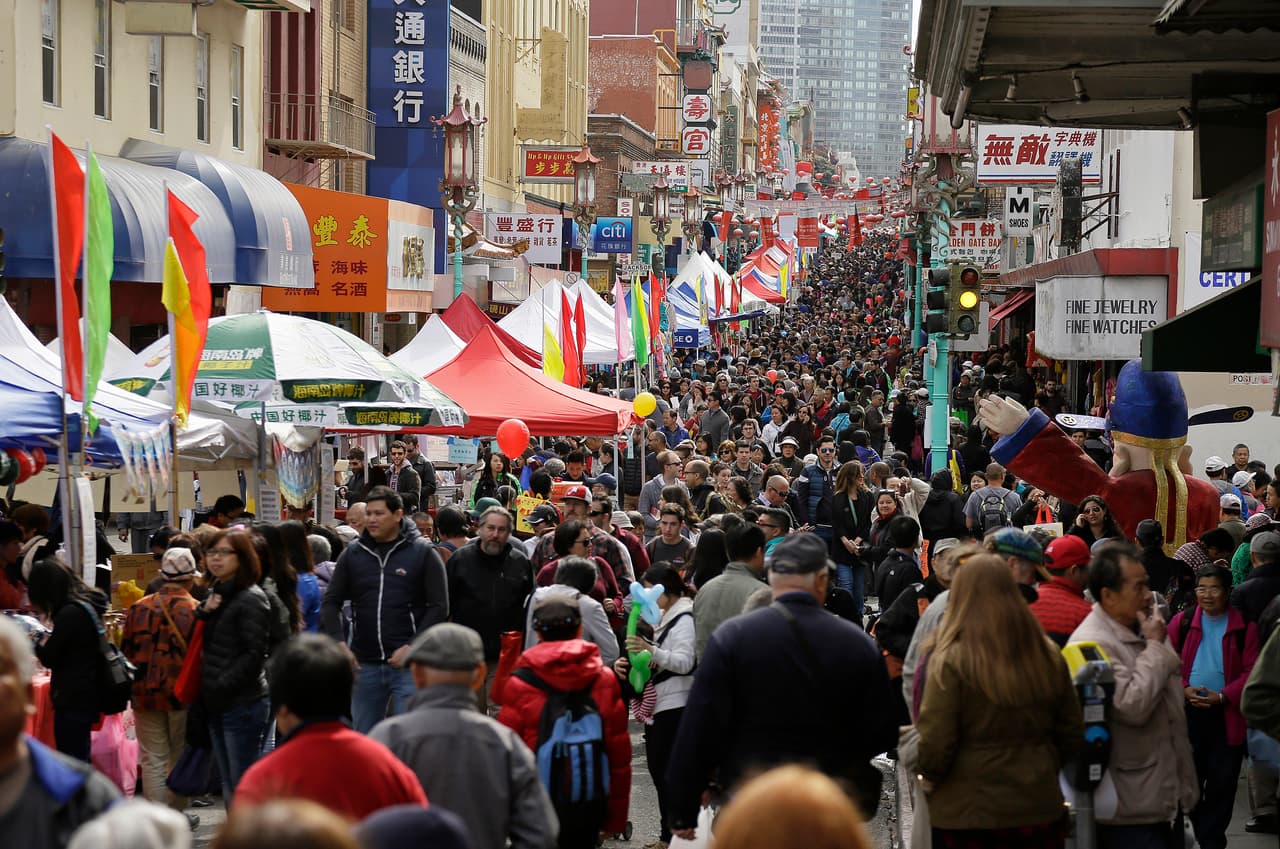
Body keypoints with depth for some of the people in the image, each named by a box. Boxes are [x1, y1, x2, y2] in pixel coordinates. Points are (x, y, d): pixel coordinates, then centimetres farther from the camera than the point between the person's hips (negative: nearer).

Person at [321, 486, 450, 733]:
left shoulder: (422, 553, 0)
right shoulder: (352, 554, 9)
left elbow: (440, 606, -3)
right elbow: (331, 603, 11)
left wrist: (413, 647, -12)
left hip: (408, 664, -4)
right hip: (365, 665, 4)